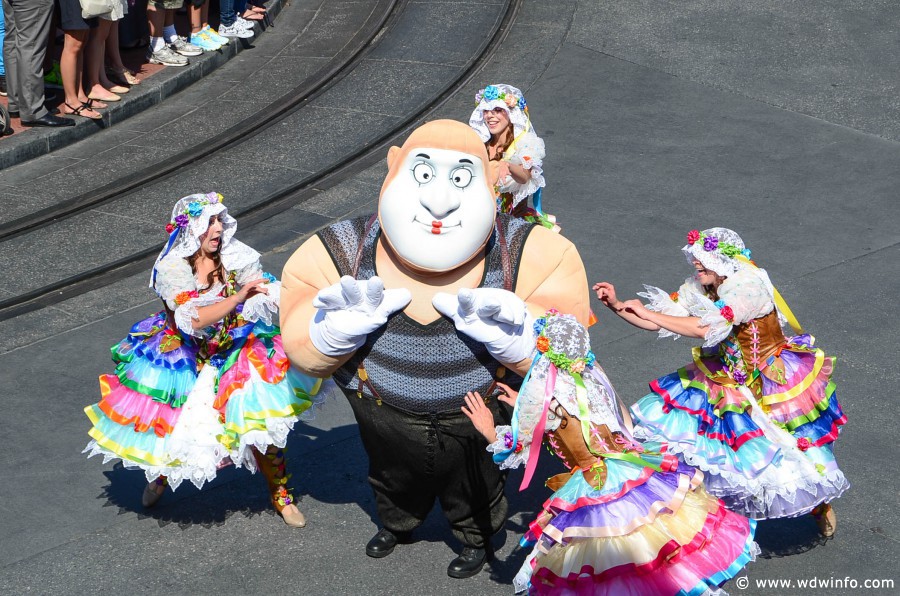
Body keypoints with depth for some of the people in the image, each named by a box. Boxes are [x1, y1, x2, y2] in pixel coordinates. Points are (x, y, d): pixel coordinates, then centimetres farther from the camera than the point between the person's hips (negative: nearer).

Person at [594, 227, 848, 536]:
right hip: (727, 377, 8)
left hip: (774, 384, -8)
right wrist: (618, 306, -13)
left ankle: (820, 503, 23)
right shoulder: (700, 287, -4)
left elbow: (704, 327, -38)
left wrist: (646, 312, -30)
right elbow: (660, 322, 1)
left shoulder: (748, 285, -28)